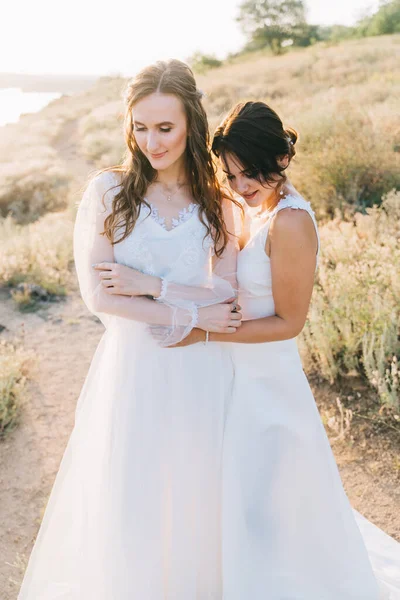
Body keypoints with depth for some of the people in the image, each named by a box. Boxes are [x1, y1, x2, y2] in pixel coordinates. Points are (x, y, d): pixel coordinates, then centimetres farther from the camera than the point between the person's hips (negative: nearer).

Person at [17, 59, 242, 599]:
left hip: (201, 372, 2)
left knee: (194, 500, 17)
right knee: (129, 502, 11)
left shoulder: (216, 202, 2)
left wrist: (150, 284, -16)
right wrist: (192, 315, -13)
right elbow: (99, 296, -14)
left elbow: (227, 294, -5)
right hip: (133, 367, -2)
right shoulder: (108, 193, -6)